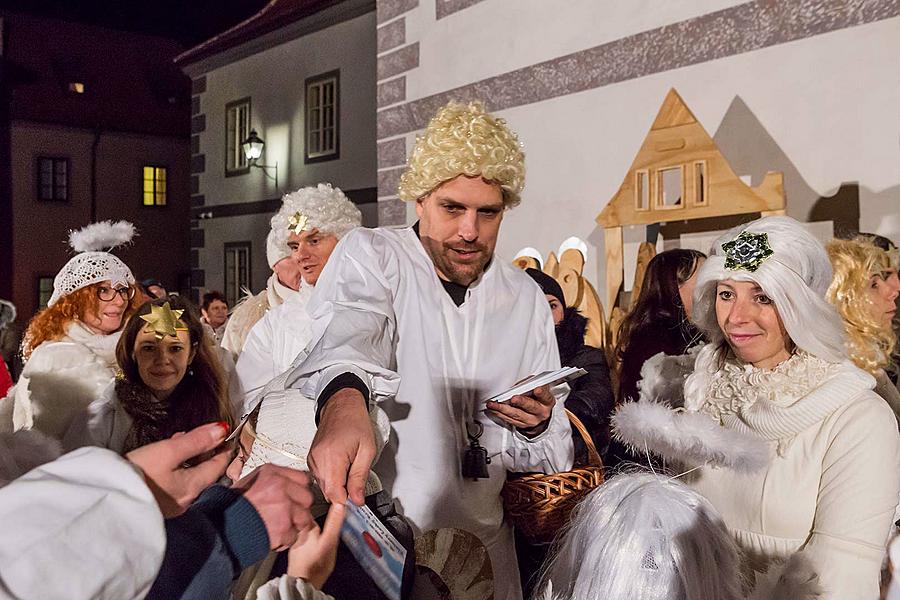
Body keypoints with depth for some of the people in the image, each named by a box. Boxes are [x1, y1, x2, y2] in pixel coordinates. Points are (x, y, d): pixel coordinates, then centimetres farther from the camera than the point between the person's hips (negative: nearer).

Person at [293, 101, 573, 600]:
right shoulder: (369, 255, -7)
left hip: (480, 535, 4)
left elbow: (552, 457, 7)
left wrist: (536, 426, -15)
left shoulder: (527, 299, 3)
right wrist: (344, 401, -52)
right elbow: (347, 336, -31)